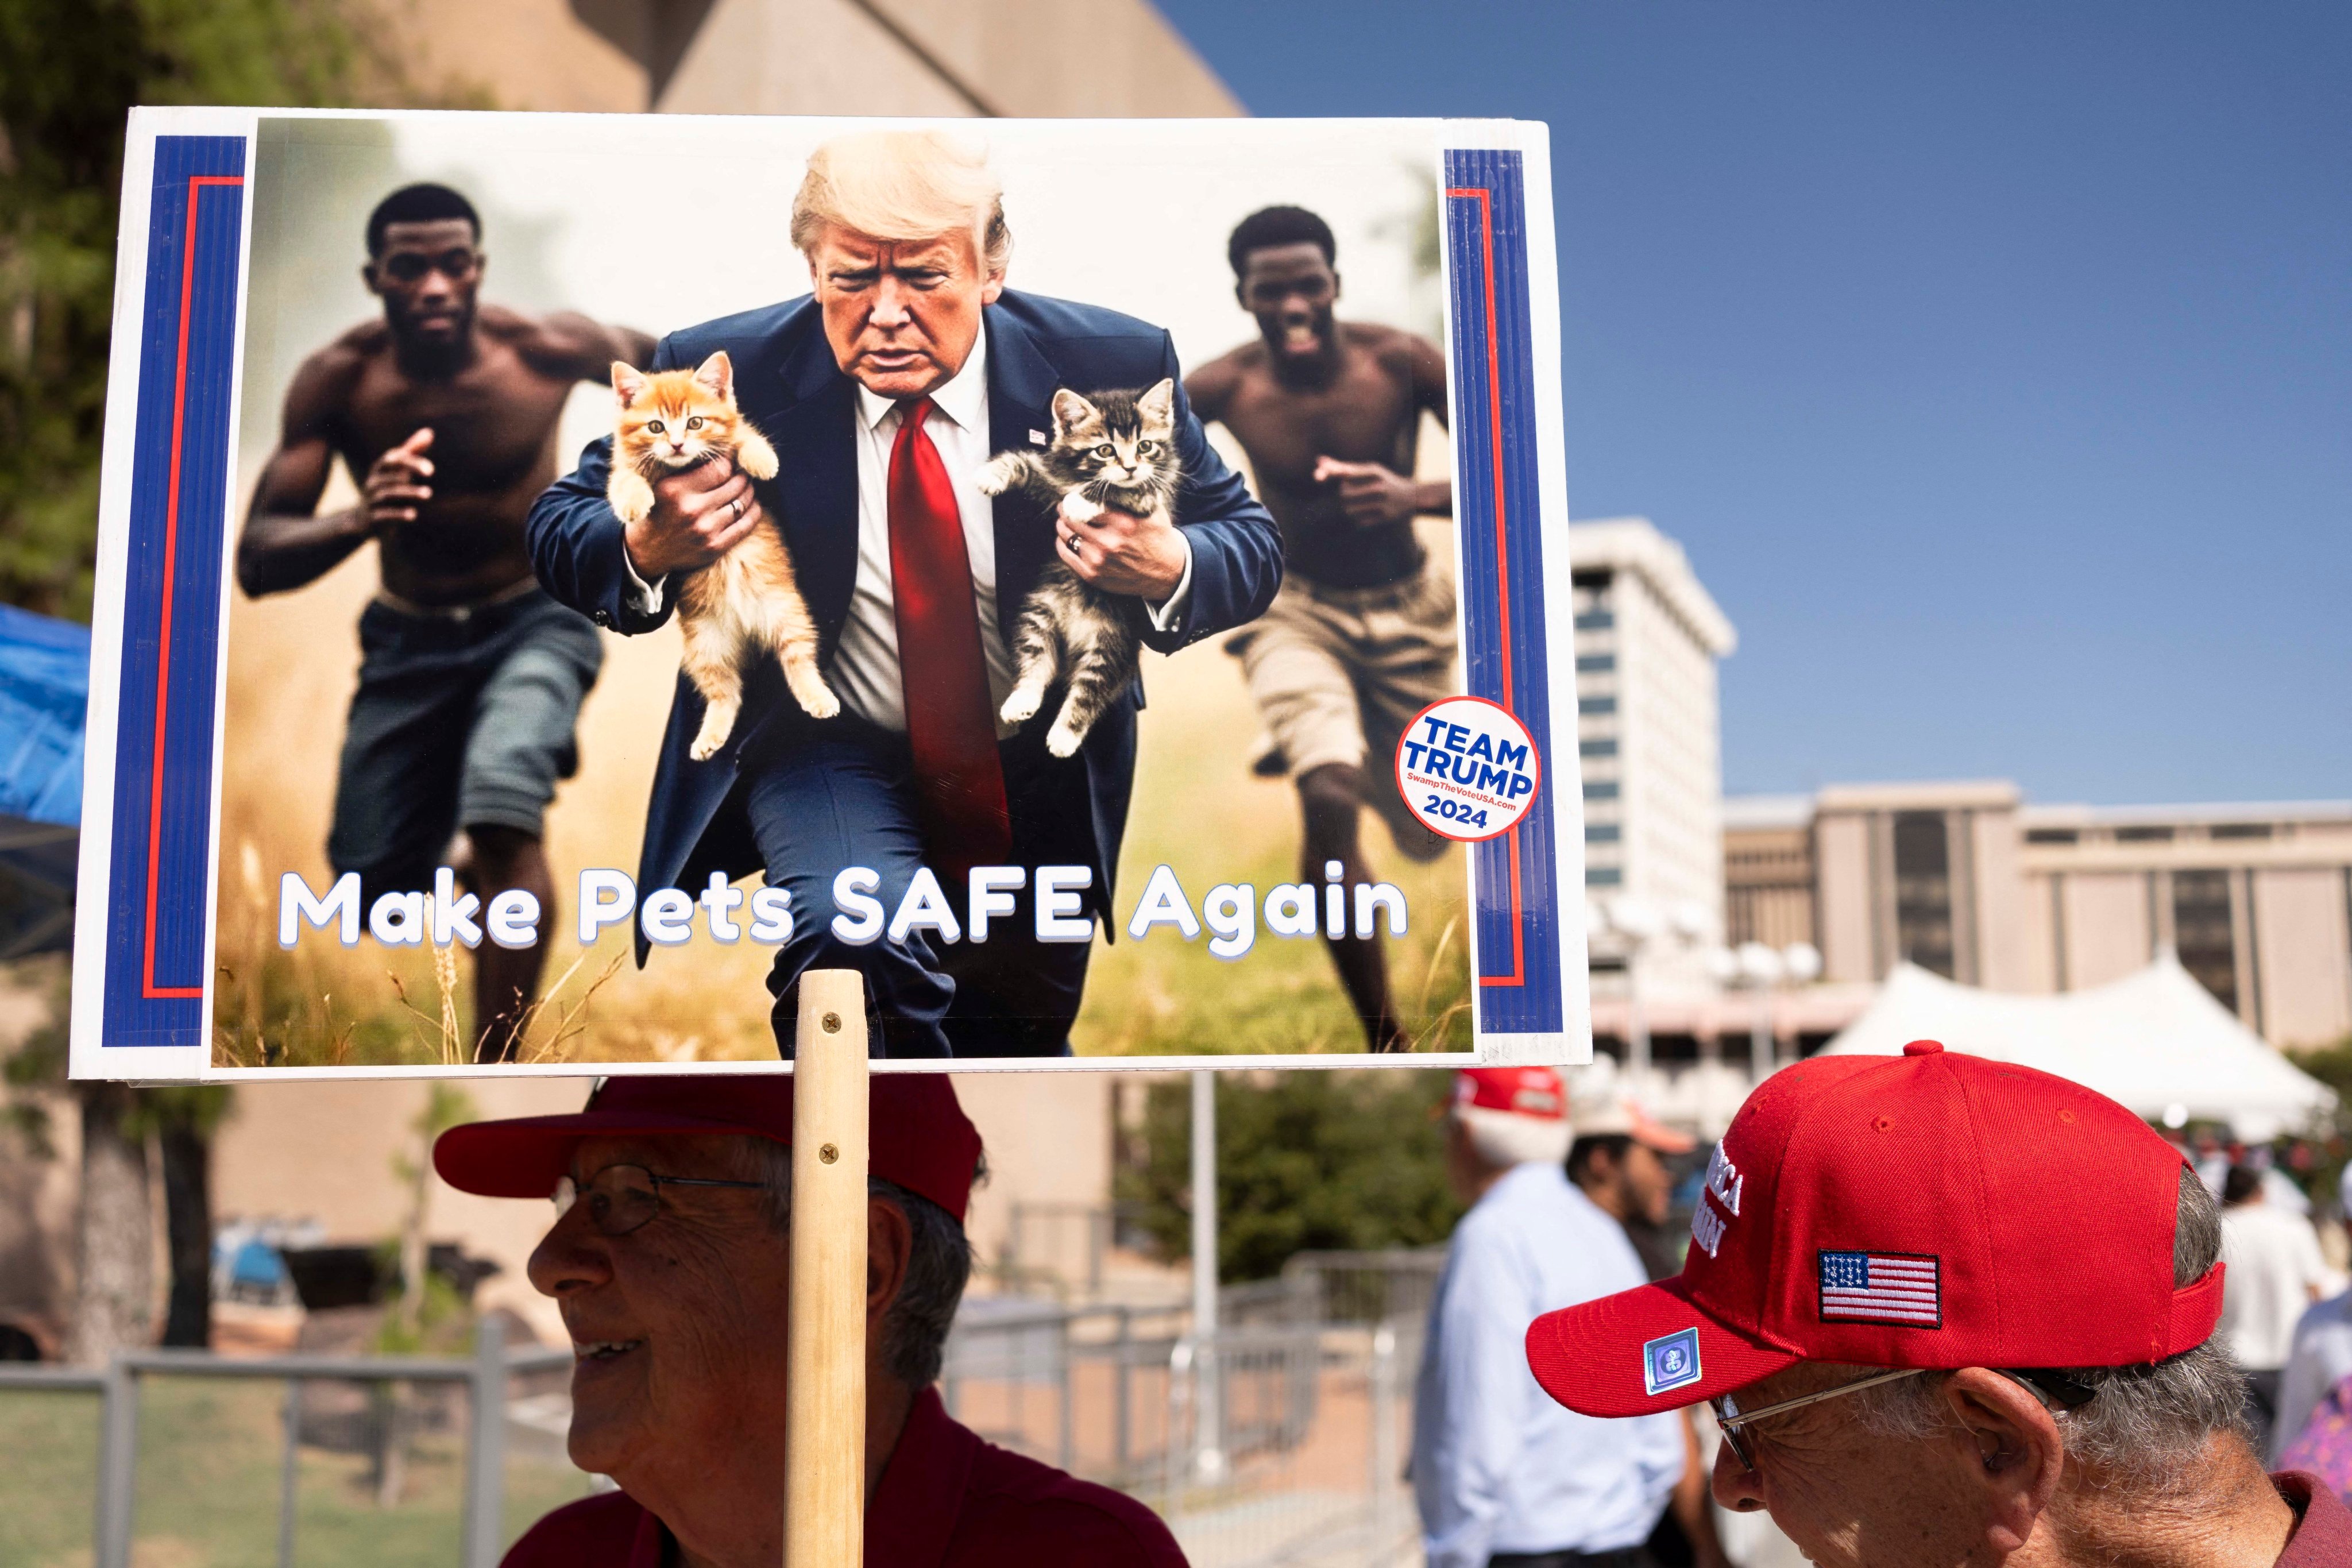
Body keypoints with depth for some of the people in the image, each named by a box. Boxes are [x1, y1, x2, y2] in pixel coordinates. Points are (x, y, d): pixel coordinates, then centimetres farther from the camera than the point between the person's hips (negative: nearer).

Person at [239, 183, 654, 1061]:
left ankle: (494, 1073, -24)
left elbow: (649, 358, 5)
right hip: (409, 641, 3)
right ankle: (482, 850, 40)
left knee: (502, 806, -31)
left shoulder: (547, 351, -18)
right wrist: (359, 521, -41)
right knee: (377, 888, 3)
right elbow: (257, 564, -23)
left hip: (536, 621, -2)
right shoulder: (336, 381, -17)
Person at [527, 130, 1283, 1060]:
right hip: (826, 750, -2)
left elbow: (1250, 541, -5)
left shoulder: (1110, 366, -15)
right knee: (857, 922, -35)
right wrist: (647, 550, -30)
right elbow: (559, 525, -5)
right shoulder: (726, 372, -16)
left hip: (1040, 773, 3)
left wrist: (1168, 569, -30)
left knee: (1022, 1044, 21)